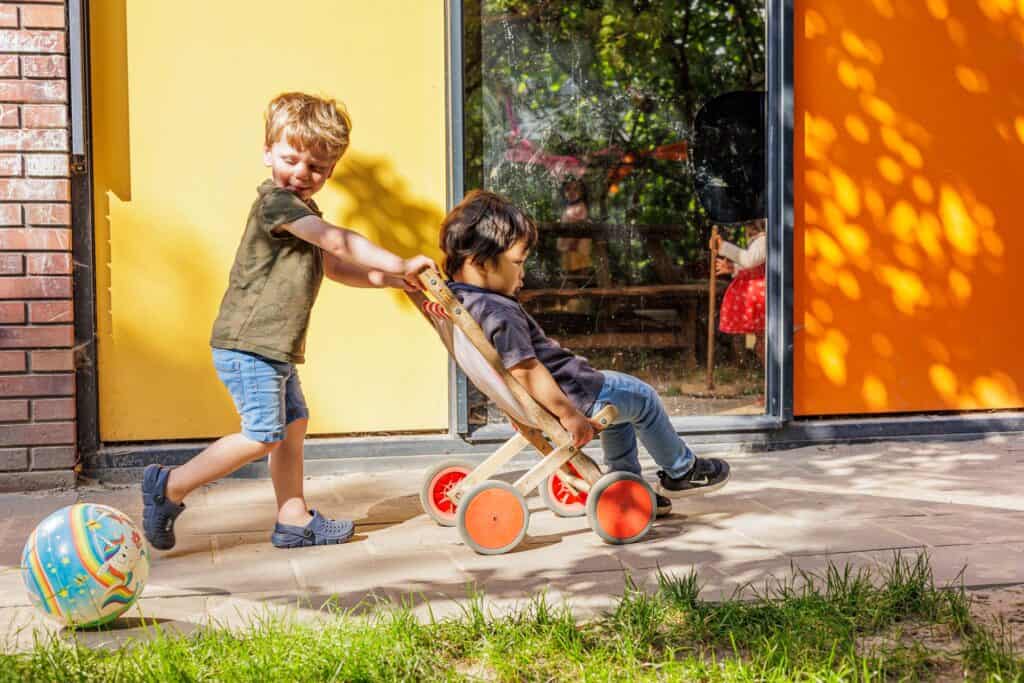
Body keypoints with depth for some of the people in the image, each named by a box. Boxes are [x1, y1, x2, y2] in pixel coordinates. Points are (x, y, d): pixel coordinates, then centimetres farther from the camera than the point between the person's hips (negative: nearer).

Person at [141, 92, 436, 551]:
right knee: (264, 434, -9)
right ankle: (170, 487, -1)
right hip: (248, 345, -10)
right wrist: (399, 264, -19)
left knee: (293, 424, 13)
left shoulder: (303, 213, 19)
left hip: (274, 349, 11)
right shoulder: (276, 201, -14)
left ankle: (294, 520, 21)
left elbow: (336, 268, 21)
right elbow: (338, 241, -21)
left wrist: (391, 280, 8)